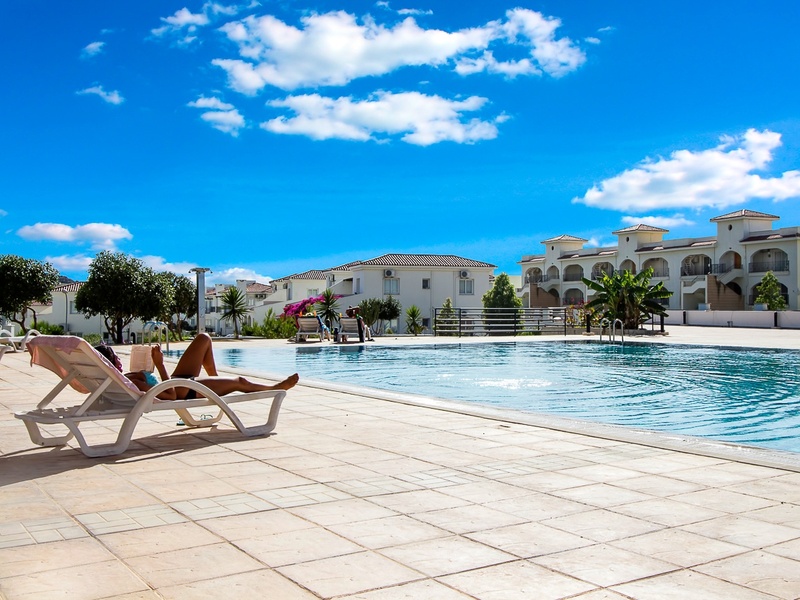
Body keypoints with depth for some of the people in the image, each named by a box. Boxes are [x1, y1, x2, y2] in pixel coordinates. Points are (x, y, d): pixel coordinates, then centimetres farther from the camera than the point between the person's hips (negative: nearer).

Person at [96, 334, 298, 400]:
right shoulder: (131, 384, -35)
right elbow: (171, 395, -33)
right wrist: (160, 365, -34)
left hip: (177, 380, 9)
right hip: (185, 392, -9)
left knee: (204, 339, 17)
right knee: (240, 382, 6)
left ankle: (216, 380, 34)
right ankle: (275, 388, 34)